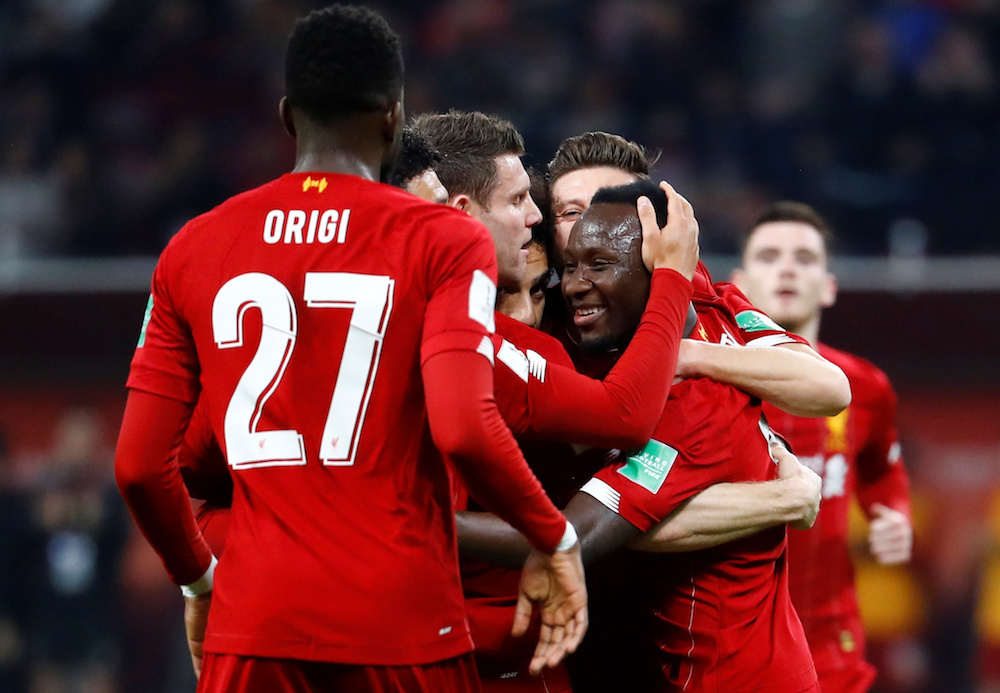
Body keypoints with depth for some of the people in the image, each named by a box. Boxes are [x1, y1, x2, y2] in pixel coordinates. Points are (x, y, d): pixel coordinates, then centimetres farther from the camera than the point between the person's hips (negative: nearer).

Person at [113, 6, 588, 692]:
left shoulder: (193, 250, 9)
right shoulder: (444, 241, -2)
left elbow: (139, 465, 7)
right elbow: (464, 429, -17)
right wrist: (556, 540, -2)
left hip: (252, 629, 3)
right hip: (402, 623, -3)